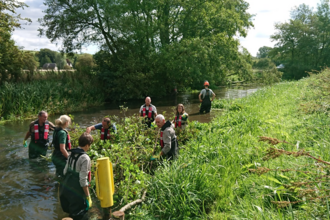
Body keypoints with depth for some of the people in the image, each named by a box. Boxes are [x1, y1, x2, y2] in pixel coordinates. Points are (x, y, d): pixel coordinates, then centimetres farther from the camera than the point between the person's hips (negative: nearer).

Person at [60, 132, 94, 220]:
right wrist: (88, 196, -12)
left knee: (69, 212, 24)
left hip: (65, 187, 8)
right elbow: (83, 180, -20)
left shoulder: (72, 154, 3)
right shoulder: (85, 158, -20)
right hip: (76, 191, -8)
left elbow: (65, 171, 11)